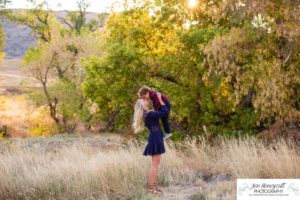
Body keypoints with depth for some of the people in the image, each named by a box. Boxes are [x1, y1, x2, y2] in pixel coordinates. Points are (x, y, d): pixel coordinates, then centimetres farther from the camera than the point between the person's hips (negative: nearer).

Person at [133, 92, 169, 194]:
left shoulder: (146, 114, 12)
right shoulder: (150, 114, -17)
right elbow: (165, 112, -20)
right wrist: (159, 99, -13)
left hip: (155, 138, 10)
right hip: (155, 138, -10)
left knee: (155, 163, 13)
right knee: (155, 164, -7)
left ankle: (153, 185, 17)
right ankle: (151, 187, -5)